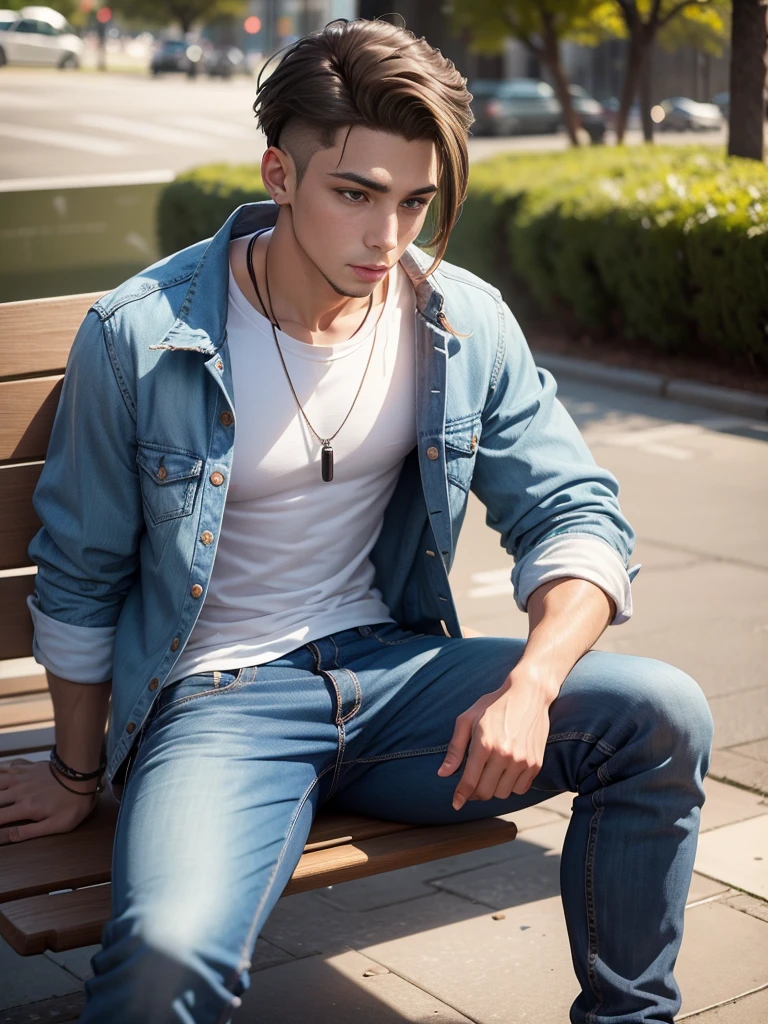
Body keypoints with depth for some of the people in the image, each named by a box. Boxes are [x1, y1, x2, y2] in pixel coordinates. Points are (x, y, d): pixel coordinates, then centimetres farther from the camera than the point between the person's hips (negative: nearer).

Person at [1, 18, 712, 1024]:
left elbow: (578, 515, 3)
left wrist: (531, 685, -17)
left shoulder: (467, 325, -2)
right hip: (215, 702, -4)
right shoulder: (140, 340, -12)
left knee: (664, 714, -16)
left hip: (390, 672, 4)